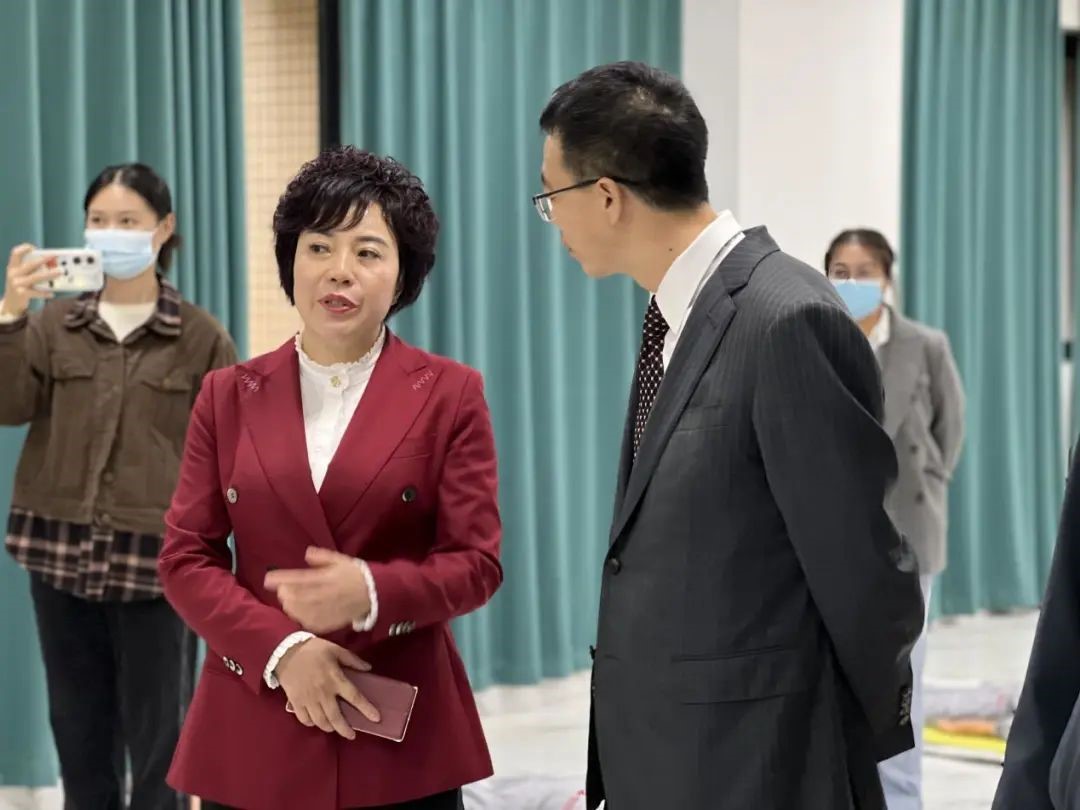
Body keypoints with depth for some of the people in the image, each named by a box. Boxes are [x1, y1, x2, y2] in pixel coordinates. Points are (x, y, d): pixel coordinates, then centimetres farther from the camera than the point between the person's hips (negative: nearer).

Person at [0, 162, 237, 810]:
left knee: (158, 733, 4)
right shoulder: (53, 324, 7)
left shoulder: (201, 336, 1)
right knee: (79, 727, 12)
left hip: (159, 556, -3)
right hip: (62, 548, 3)